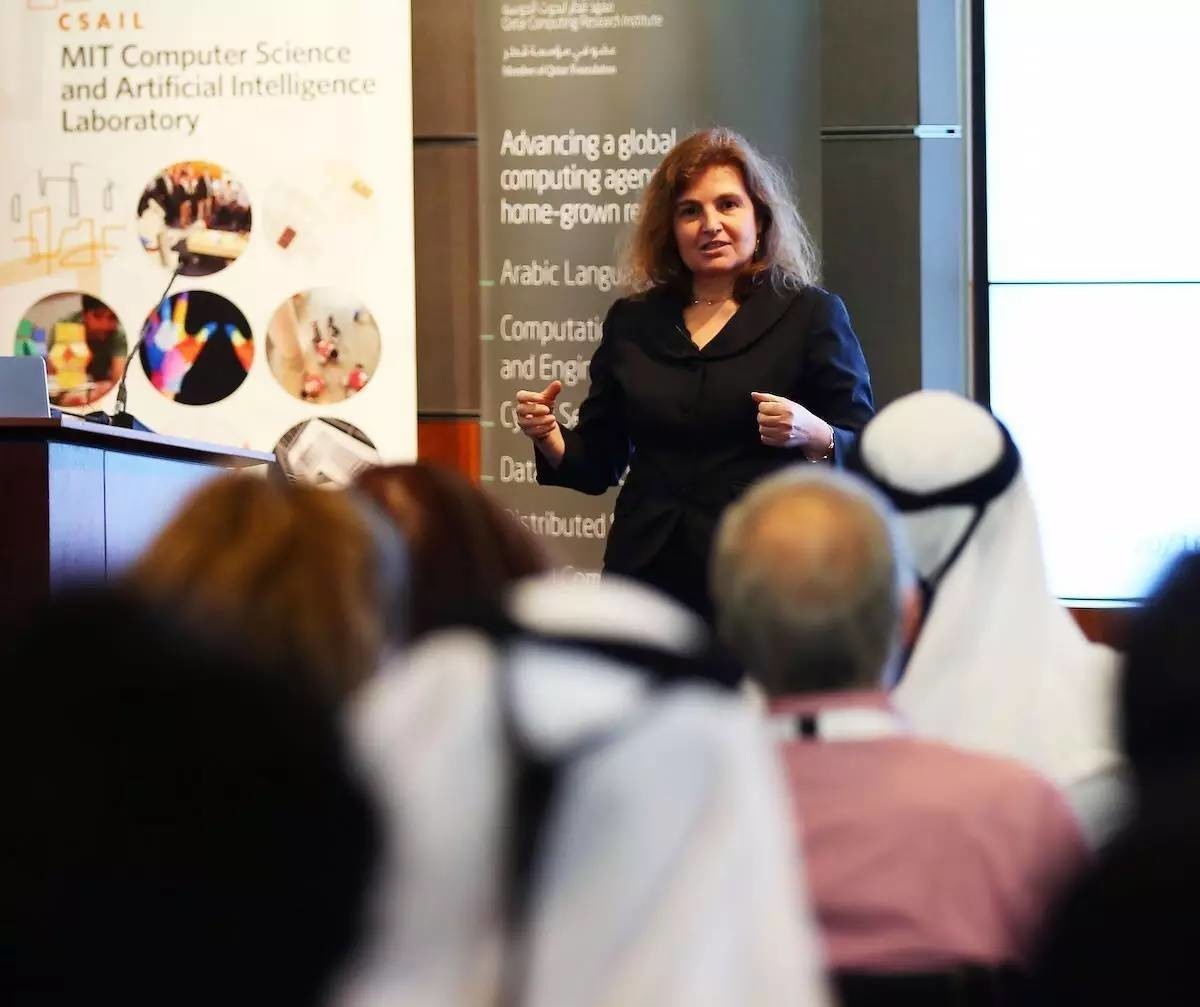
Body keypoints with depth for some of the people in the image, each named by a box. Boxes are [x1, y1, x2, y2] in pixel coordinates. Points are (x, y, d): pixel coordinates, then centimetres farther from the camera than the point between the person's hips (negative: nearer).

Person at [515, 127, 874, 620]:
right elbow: (597, 464, 17)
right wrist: (547, 436, -2)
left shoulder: (810, 315, 2)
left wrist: (813, 436, -22)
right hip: (649, 575, 3)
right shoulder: (632, 323, 14)